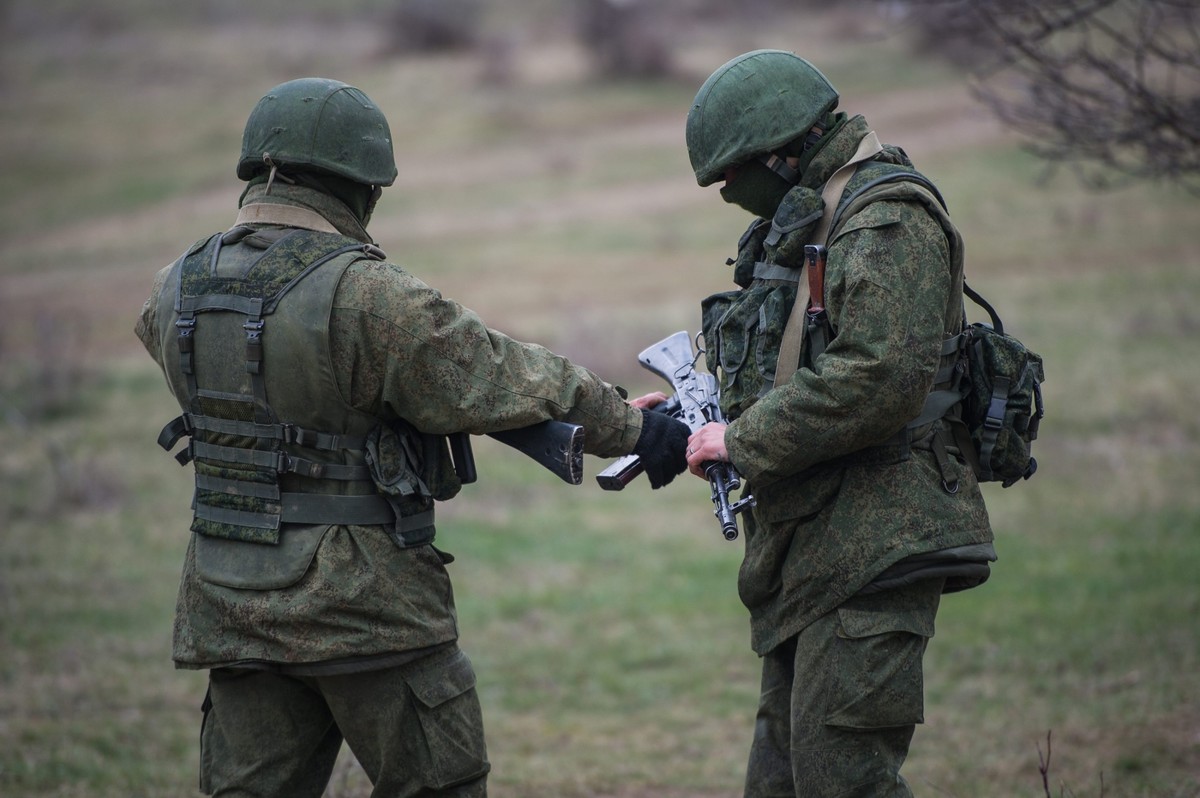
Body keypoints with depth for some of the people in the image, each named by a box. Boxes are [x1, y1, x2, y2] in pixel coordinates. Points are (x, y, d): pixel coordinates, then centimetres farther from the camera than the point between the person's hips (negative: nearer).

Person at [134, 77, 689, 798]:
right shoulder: (367, 295, -17)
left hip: (229, 603, 6)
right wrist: (631, 426, -3)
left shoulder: (178, 289, 2)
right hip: (365, 603, -6)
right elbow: (505, 380, -13)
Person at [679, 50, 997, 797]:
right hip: (813, 550, 10)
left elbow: (881, 380, -24)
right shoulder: (804, 221, 20)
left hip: (874, 548, -10)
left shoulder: (889, 219, -12)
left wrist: (742, 441, -16)